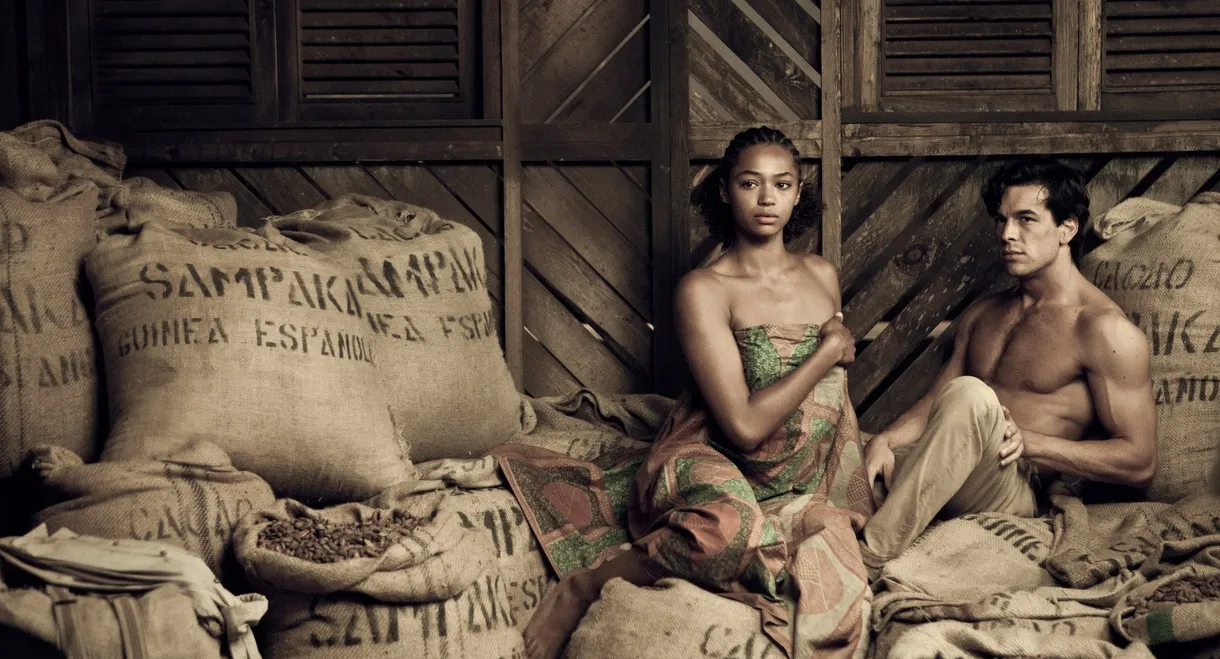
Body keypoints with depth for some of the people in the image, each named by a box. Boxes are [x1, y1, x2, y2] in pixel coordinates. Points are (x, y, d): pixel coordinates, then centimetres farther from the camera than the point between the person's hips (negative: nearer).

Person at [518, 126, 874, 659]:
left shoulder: (823, 276, 11)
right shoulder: (703, 290, -9)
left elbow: (838, 399, 21)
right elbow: (744, 426, -17)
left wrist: (857, 501, 10)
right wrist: (828, 351, -9)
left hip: (799, 489, 5)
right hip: (710, 467, -4)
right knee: (732, 526, -43)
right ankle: (580, 590, -19)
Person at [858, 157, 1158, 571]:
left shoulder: (1104, 329, -1)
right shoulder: (982, 315, 21)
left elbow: (1139, 463, -5)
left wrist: (1027, 442, -15)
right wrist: (885, 440, -5)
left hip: (1012, 495, -6)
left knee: (969, 395, -35)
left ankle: (868, 560, -37)